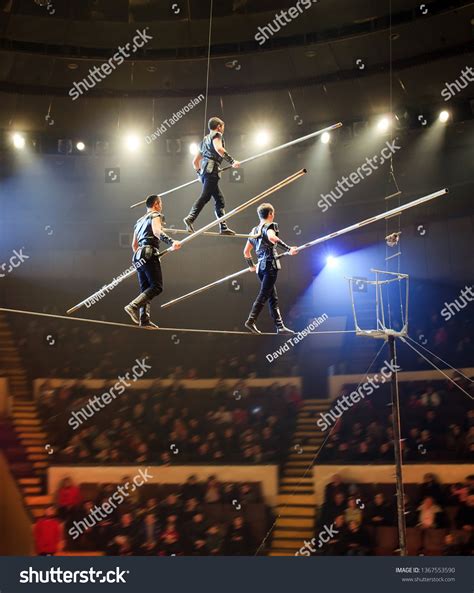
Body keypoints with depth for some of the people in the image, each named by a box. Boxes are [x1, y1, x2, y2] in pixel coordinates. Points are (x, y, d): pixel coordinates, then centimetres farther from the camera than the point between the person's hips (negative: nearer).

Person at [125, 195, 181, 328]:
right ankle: (133, 306, -28)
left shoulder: (140, 221, 28)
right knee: (157, 287, -14)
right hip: (149, 254, -9)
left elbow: (134, 245, 29)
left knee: (146, 290, 5)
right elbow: (157, 231, -20)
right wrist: (171, 242, -34)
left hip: (138, 257, 9)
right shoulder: (155, 215, 3)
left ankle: (144, 319, -7)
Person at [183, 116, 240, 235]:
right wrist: (232, 161, -16)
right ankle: (190, 218, -34)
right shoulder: (216, 135, 7)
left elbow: (195, 161, 30)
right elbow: (218, 148, -16)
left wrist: (200, 171, 40)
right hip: (211, 168, -9)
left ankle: (223, 227, 1)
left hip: (203, 171, 9)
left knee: (220, 199, 7)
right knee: (206, 196, -20)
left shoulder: (205, 140, 32)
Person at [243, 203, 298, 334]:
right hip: (270, 265, -8)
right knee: (263, 295, -7)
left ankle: (280, 326, 8)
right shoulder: (270, 226, -3)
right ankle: (251, 321, -13)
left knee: (273, 298, 9)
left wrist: (251, 265, 36)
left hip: (260, 266, 8)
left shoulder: (254, 230, 19)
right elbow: (271, 237, -27)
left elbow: (246, 251, 23)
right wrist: (288, 249, -27)